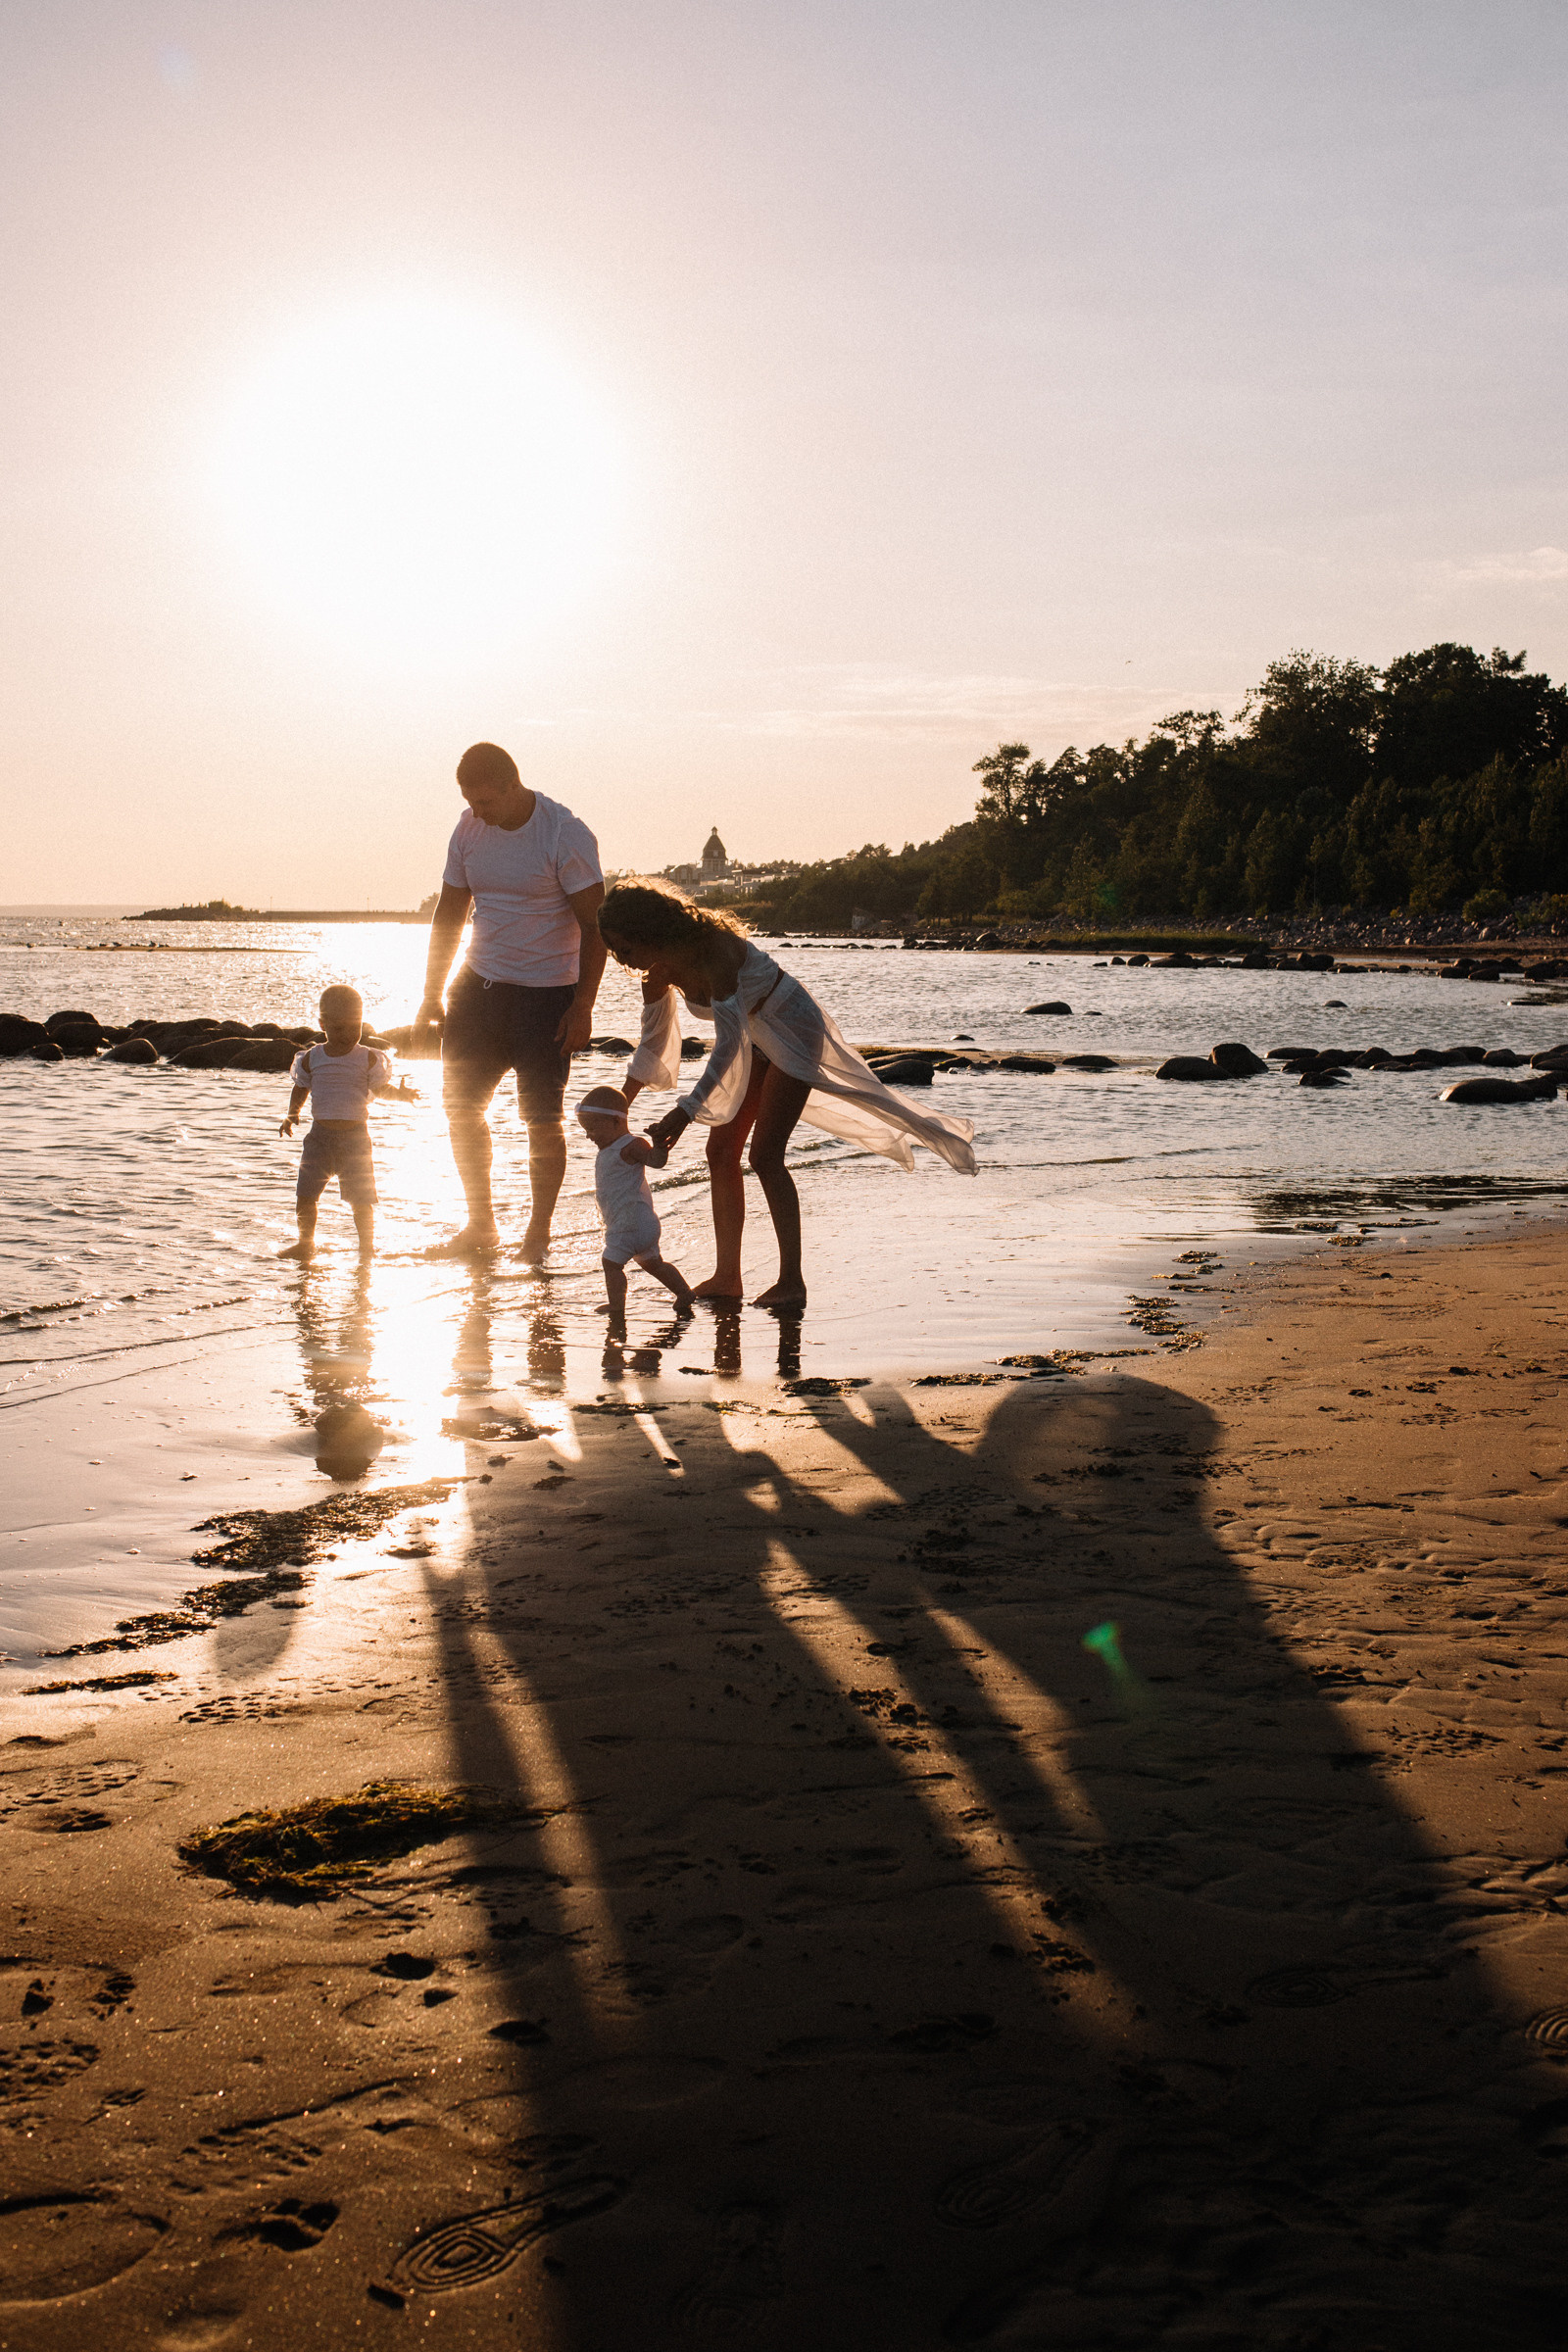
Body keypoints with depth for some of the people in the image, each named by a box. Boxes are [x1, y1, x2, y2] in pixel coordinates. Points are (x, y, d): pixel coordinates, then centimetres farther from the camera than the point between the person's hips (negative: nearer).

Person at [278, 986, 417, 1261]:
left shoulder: (368, 1059, -1)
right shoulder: (311, 1059, 4)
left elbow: (381, 1088, 4)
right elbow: (300, 1089, 16)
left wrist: (400, 1093, -14)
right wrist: (292, 1114, 5)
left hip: (356, 1137, -2)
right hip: (320, 1135, 2)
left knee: (361, 1197, -3)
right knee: (305, 1194, 0)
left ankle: (366, 1245, 13)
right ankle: (305, 1243, 16)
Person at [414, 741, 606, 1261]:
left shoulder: (565, 835, -13)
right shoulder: (469, 829, 4)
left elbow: (594, 925, -11)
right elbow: (449, 915, 13)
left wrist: (582, 1007, -15)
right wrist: (432, 996, 10)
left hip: (546, 992, -5)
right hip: (479, 984, 6)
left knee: (542, 1117, -2)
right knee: (461, 1107, 5)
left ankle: (538, 1232, 11)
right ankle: (480, 1225, 19)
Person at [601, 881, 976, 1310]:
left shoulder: (712, 949, -34)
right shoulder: (658, 968, -9)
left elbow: (729, 1044, -39)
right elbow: (653, 1044, 8)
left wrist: (682, 1114, -43)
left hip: (794, 1032, -8)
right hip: (756, 1040, 9)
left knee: (764, 1155, -16)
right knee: (721, 1151, 1)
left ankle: (792, 1281, -13)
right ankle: (727, 1276, 7)